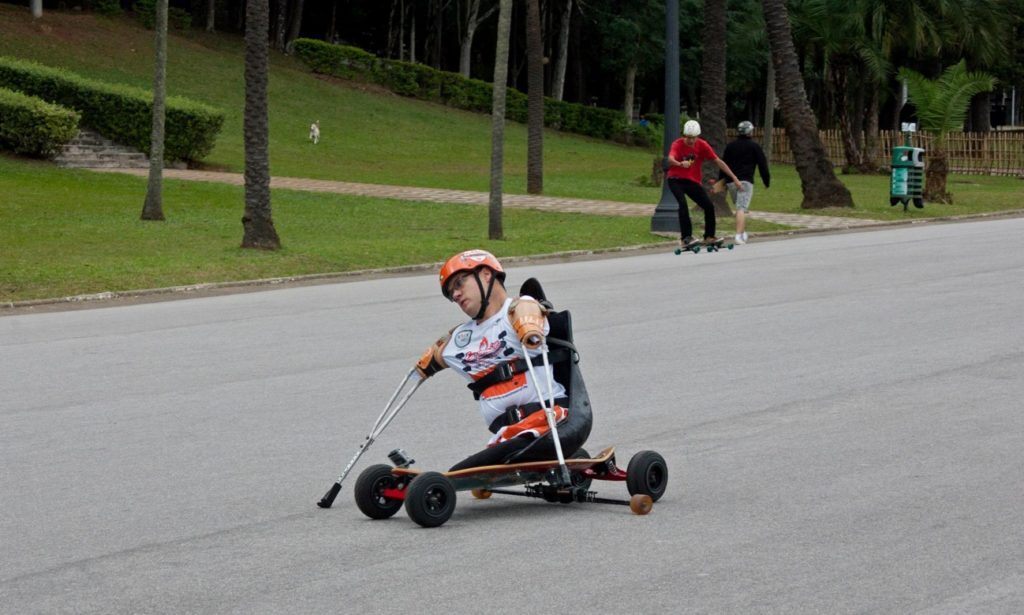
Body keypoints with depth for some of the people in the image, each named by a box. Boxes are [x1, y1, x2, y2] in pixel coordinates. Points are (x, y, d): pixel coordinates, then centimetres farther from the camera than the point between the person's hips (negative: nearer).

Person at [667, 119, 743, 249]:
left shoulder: (702, 145, -8)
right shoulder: (678, 144, -18)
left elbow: (718, 161, -5)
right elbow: (670, 159, -39)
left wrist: (734, 178, -8)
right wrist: (680, 164, -63)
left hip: (693, 181, 4)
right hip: (676, 180, -4)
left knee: (709, 206, -2)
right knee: (683, 203, -28)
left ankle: (709, 236, 18)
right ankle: (686, 238, -29)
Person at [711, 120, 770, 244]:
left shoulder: (730, 146, 15)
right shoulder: (754, 146, 2)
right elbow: (762, 164, 1)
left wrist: (720, 182, 22)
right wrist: (766, 181, 9)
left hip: (731, 182, 5)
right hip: (745, 181, -5)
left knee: (739, 208, 20)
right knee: (742, 208, -14)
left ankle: (743, 233, 22)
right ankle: (739, 235, -26)